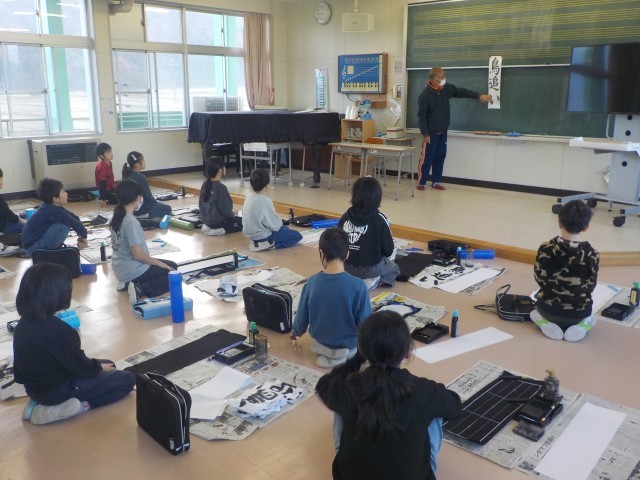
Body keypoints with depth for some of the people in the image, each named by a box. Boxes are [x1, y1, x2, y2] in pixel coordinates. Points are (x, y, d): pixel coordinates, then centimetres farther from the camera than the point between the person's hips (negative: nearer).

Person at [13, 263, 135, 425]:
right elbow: (82, 368, -19)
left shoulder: (23, 324, -3)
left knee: (107, 364, 22)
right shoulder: (57, 329, -30)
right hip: (58, 391, -8)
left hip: (36, 387, 8)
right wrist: (99, 367, 4)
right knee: (127, 379, 1)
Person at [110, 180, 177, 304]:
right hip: (133, 270, -9)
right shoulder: (131, 222, -25)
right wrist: (159, 263, -10)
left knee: (172, 265, 26)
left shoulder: (117, 217, 3)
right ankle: (141, 290, -12)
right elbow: (138, 255, -26)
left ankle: (129, 283, 9)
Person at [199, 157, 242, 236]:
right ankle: (221, 230, -9)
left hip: (206, 220, 8)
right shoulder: (221, 187, -22)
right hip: (218, 221, -8)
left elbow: (201, 204, 9)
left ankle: (209, 227, 10)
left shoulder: (205, 184, 2)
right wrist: (232, 214, 1)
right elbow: (225, 207, -19)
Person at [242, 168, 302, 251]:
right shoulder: (265, 201, -24)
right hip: (263, 235, -9)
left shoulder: (249, 198, 0)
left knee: (285, 229, 30)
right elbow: (275, 225, -20)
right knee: (297, 235, -1)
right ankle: (270, 244, -8)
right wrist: (280, 222, 5)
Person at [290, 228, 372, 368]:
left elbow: (302, 316, -4)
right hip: (349, 343, -4)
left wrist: (295, 333, 19)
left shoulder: (311, 282, -18)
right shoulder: (358, 286, -27)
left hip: (320, 339, 4)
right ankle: (347, 351, 9)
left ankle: (325, 348, 13)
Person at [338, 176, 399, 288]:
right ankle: (372, 280, 4)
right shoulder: (379, 219, -17)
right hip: (371, 267, -5)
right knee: (394, 268, 28)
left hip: (347, 266, 5)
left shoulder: (346, 216, -7)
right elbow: (388, 250, -10)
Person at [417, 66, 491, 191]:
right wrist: (425, 134, -18)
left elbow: (461, 92, 12)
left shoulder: (446, 88, 0)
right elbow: (421, 116, -16)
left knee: (440, 157, 10)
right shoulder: (425, 95, -18)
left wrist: (479, 96, 11)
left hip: (443, 132, 6)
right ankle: (421, 182, 6)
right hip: (431, 133, -6)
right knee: (427, 158, -3)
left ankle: (436, 181, 18)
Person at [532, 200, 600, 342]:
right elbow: (590, 287, -5)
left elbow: (539, 279, -5)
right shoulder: (592, 255, -19)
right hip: (578, 313, 0)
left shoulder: (545, 249, -18)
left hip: (548, 309, 0)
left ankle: (546, 323, 4)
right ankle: (581, 325, 3)